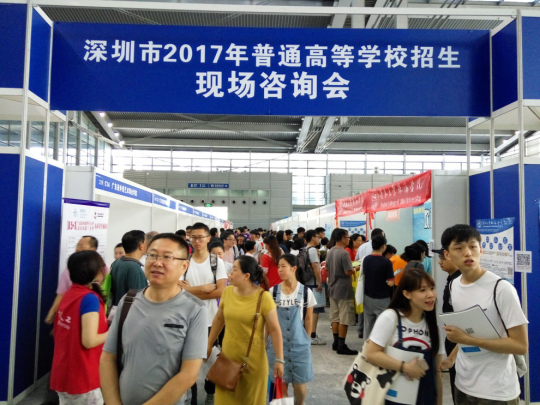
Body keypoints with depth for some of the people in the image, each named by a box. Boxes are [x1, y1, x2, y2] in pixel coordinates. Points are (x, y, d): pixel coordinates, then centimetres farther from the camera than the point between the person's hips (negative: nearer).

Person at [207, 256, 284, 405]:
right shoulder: (227, 292, -5)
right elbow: (219, 319, 9)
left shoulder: (264, 298, -17)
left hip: (253, 359, -3)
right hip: (228, 355, 3)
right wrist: (209, 345, 15)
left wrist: (279, 359, -13)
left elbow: (275, 330, -13)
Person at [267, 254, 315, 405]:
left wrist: (306, 340, 9)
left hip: (299, 345, -1)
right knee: (280, 384, 9)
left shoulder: (306, 292, -7)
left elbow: (308, 319, 3)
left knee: (300, 385, 8)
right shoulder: (273, 291, -4)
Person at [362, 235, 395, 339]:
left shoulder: (366, 259, 0)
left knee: (368, 324, 14)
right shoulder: (386, 262, -17)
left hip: (368, 297, 6)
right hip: (382, 298, -5)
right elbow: (390, 283, -18)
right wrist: (393, 277, 1)